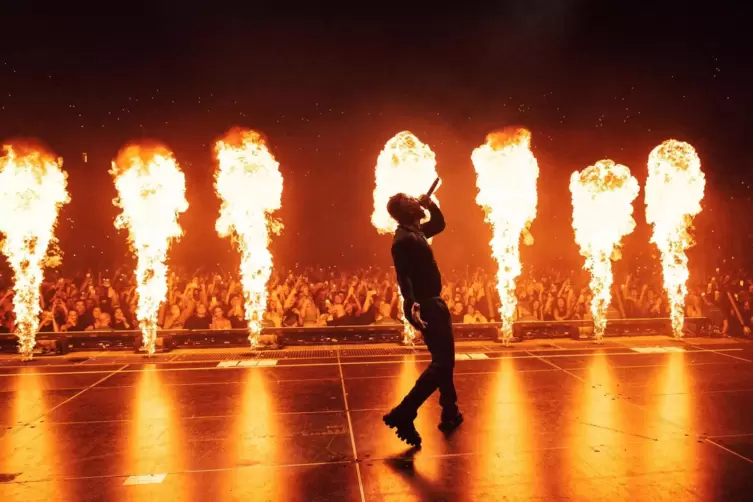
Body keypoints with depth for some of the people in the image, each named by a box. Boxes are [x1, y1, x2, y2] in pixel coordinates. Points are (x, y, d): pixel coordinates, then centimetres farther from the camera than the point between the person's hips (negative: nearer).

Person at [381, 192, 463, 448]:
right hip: (425, 305, -10)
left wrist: (431, 205, 12)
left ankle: (450, 414, 33)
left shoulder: (416, 231, 11)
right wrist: (411, 303, -44)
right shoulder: (404, 238, -19)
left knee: (444, 359, 19)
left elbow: (439, 225, 29)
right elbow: (403, 275, -29)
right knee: (442, 362, -12)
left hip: (431, 302, 10)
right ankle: (402, 415, -13)